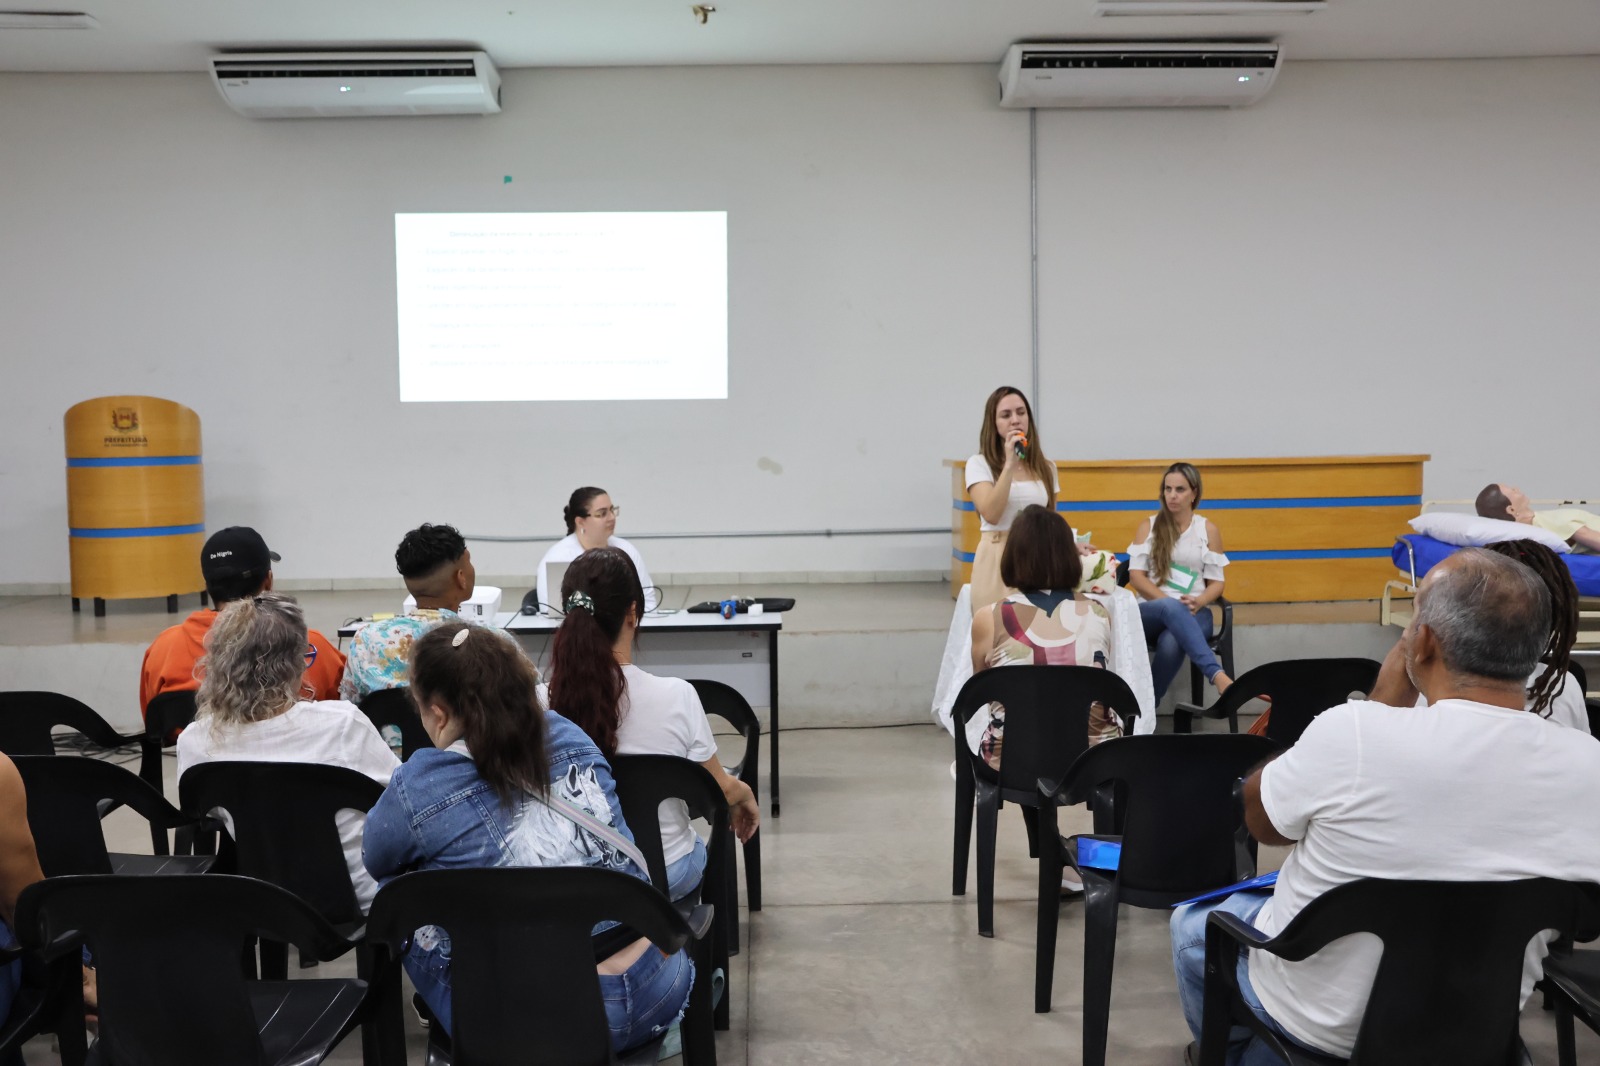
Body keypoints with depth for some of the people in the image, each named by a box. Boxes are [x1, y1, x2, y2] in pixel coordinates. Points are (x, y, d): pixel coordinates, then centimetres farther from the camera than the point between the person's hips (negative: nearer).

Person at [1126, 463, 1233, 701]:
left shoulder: (1208, 528, 11)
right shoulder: (1149, 525, 10)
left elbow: (1217, 582, 8)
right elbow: (1136, 576, 1)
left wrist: (1198, 602, -14)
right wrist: (1171, 602, -13)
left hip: (1194, 613, 1)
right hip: (1151, 612, 0)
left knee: (1171, 644, -37)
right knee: (1171, 607, -40)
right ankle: (1217, 675, -51)